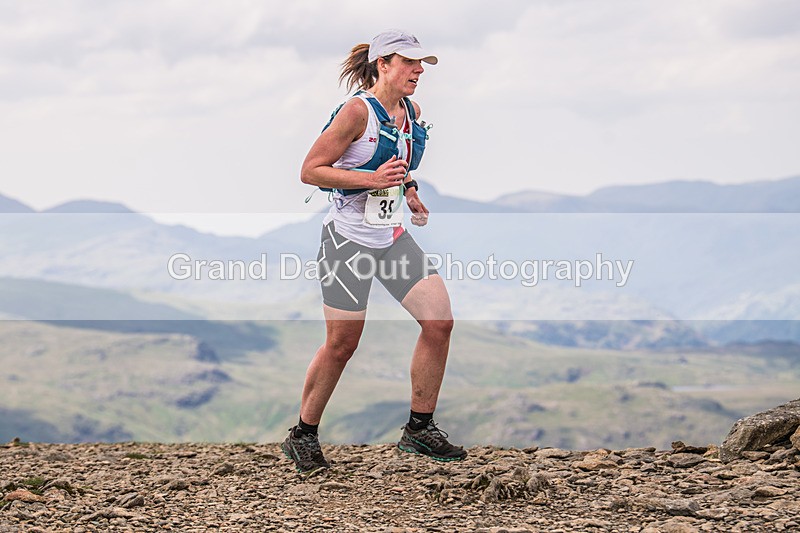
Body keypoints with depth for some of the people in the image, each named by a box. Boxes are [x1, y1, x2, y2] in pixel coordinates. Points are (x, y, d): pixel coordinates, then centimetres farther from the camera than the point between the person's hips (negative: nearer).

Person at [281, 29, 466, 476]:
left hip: (394, 235, 7)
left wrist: (409, 190, 11)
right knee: (342, 344, -2)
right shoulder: (358, 110, -16)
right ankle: (303, 436, 17)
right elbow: (310, 171, -16)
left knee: (440, 322, -2)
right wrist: (371, 179, -24)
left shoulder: (412, 112, 7)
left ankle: (420, 428, 11)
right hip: (350, 238, -7)